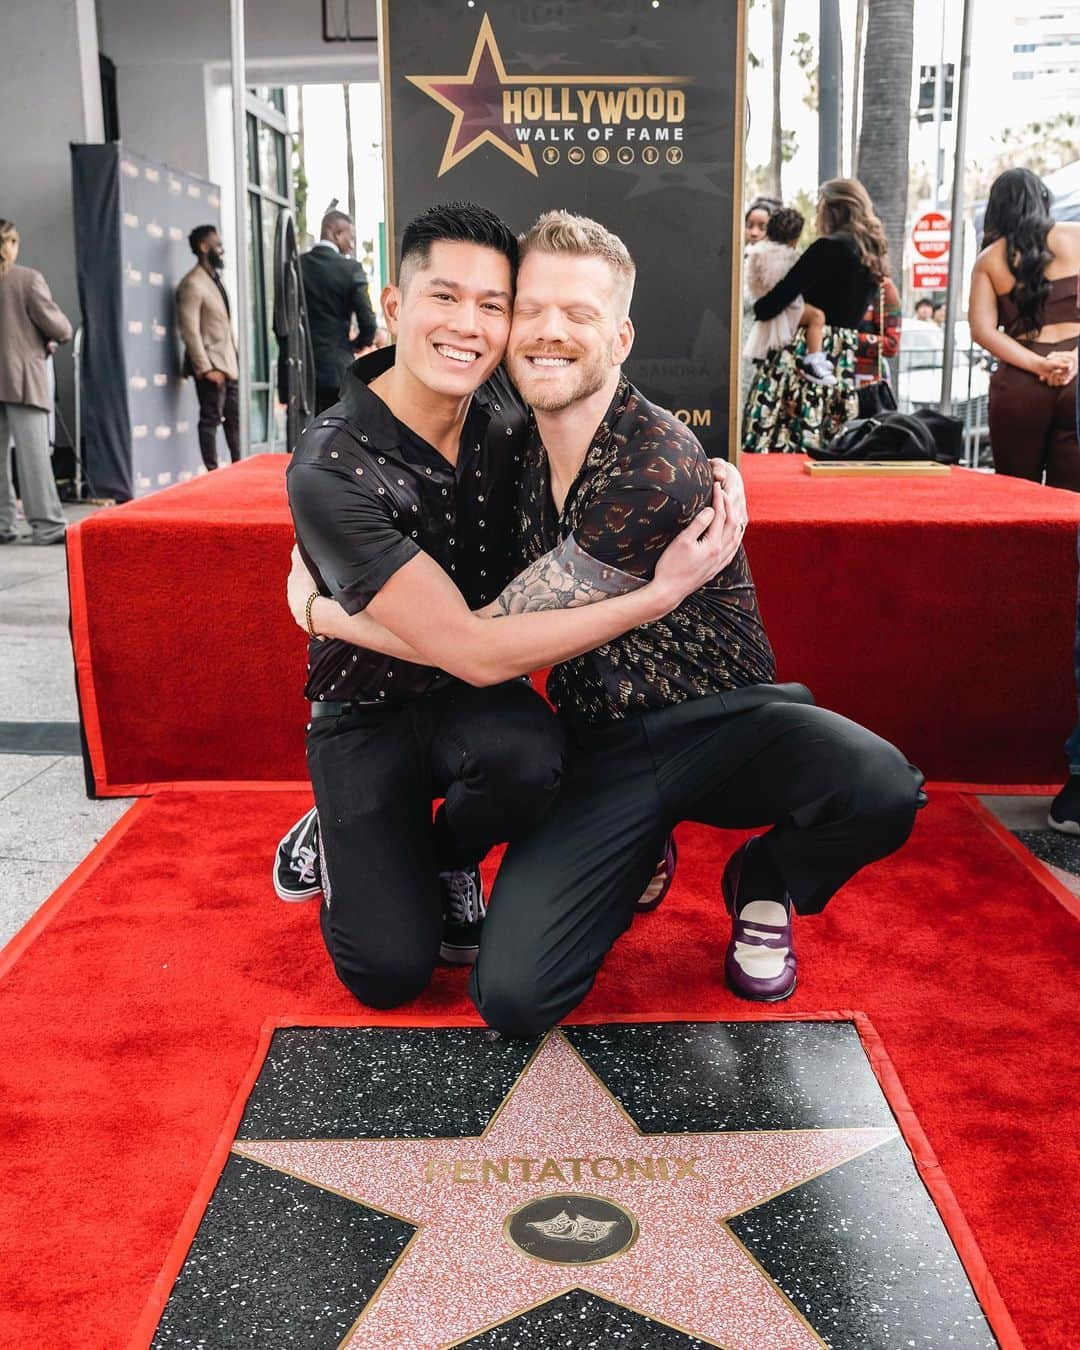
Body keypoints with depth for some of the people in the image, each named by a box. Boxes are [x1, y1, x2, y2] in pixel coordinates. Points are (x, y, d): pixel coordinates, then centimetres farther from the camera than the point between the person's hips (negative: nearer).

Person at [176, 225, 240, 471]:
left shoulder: (215, 279, 15)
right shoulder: (193, 283, -13)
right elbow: (190, 331, -19)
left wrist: (234, 362, 13)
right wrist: (206, 368, -23)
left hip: (229, 364, 9)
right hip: (212, 365, -9)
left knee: (234, 418, 12)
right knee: (211, 419, -4)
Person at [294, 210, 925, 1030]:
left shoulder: (656, 465, -21)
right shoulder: (514, 447, 3)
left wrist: (322, 609, -6)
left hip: (722, 719, -4)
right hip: (601, 747, 4)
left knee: (879, 790, -36)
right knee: (511, 997, -17)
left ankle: (764, 886, 1)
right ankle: (637, 856, 16)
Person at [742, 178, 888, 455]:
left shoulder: (828, 247, -9)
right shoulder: (871, 252, 15)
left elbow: (783, 293, -10)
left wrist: (759, 307, 9)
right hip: (846, 358, 8)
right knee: (827, 448, 8)